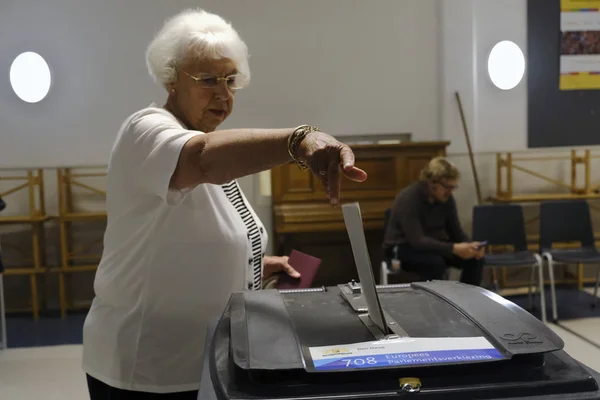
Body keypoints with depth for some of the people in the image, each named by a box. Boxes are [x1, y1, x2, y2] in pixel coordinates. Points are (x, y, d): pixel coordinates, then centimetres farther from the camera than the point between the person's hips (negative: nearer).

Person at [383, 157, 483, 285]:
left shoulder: (446, 198, -4)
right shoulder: (408, 199, -25)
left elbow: (456, 232, 1)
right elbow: (417, 241, -33)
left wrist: (470, 246, -22)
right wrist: (453, 248, -42)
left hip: (433, 245, 6)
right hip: (403, 248, -6)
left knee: (474, 259, -15)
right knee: (435, 262, -36)